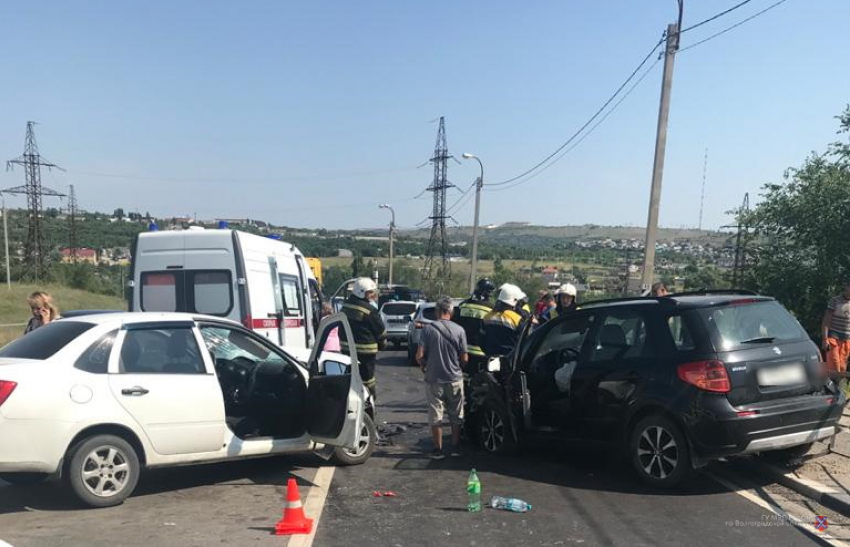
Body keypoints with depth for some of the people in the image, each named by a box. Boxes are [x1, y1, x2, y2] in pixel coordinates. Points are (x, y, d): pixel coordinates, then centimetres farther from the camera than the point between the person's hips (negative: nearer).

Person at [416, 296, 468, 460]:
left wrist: (423, 366, 9)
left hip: (433, 379, -1)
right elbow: (464, 358, -6)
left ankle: (438, 450, 15)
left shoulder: (428, 329, -10)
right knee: (456, 415, 16)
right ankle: (456, 447, 24)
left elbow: (419, 355, -12)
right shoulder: (459, 330, -8)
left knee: (435, 415, 10)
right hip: (455, 379, 1)